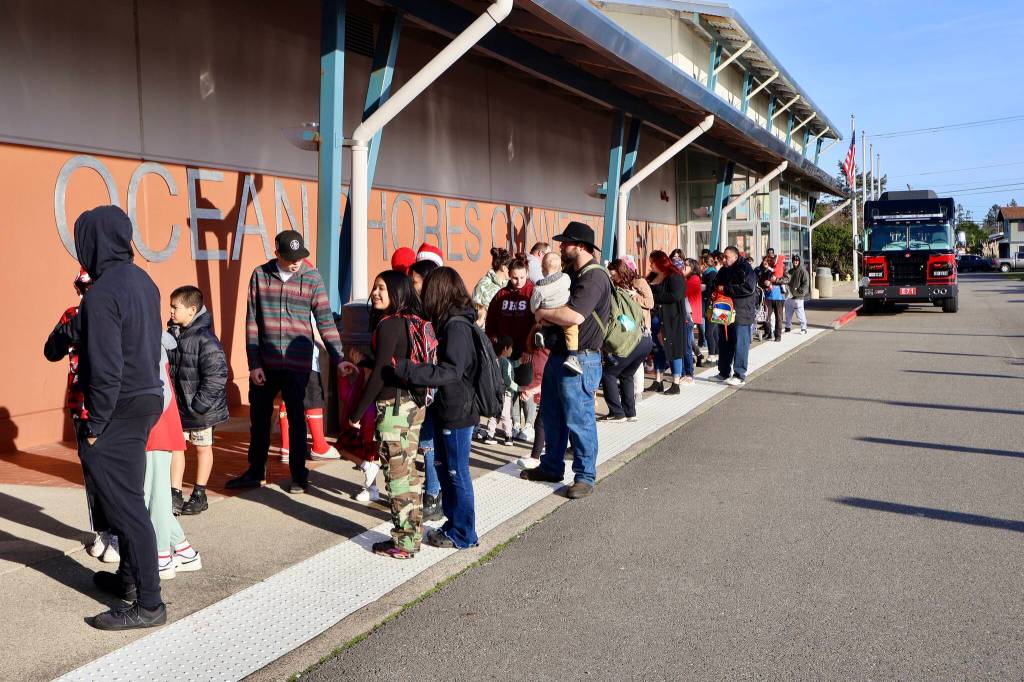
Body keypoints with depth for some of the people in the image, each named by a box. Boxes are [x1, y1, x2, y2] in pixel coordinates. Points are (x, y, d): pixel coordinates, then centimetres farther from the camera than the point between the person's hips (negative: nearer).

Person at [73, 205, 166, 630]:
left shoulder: (102, 294, -21)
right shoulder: (142, 280, 6)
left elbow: (105, 371, -22)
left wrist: (93, 426, -12)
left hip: (118, 411, -9)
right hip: (148, 399, 9)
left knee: (125, 506, -1)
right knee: (128, 496, 21)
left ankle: (148, 604, 6)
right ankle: (129, 578, 36)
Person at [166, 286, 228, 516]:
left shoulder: (205, 339, -20)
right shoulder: (171, 335, 3)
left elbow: (216, 376, -22)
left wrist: (199, 404, -21)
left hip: (200, 408, -6)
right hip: (176, 406, 6)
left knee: (203, 447, 10)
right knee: (175, 445, 7)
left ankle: (199, 495, 22)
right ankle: (174, 495, 14)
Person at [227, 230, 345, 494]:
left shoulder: (312, 279, -4)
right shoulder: (260, 275, 0)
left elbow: (325, 321, -3)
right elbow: (252, 321, 2)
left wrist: (338, 358, -9)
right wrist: (254, 363, -2)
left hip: (297, 363, -2)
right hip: (264, 363, 2)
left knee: (297, 419, 7)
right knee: (259, 418, 14)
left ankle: (299, 475, 20)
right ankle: (255, 472, 31)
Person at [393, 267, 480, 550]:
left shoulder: (457, 326, -20)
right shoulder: (447, 323, 10)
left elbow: (451, 371, -29)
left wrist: (405, 369, -35)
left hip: (458, 412, -10)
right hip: (446, 409, 10)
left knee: (457, 473, 2)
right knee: (443, 467, 19)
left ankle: (462, 534, 16)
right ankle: (453, 524, 32)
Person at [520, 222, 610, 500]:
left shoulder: (594, 276, -16)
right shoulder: (571, 274, 15)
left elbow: (575, 316, -28)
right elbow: (551, 302, 24)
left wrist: (543, 313, -12)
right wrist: (546, 316, 1)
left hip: (580, 359, -10)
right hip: (557, 354, 10)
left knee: (579, 419, -2)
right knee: (551, 415, 17)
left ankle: (585, 477, 9)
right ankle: (552, 467, 31)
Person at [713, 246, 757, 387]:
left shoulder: (745, 269, -10)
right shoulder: (724, 270, 15)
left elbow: (749, 288, -22)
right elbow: (717, 284, 30)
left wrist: (725, 289, -18)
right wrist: (717, 289, 5)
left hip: (741, 313, -8)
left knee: (740, 344, -5)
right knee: (724, 343, 12)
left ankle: (740, 375, -1)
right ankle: (724, 373, 22)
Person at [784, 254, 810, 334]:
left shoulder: (803, 271, -5)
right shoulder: (790, 271, 17)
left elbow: (806, 283, -11)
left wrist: (800, 291, -19)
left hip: (798, 297, -7)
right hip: (790, 296, 7)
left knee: (800, 313, -7)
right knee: (788, 313, 13)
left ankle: (803, 328, -1)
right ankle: (788, 327, 24)